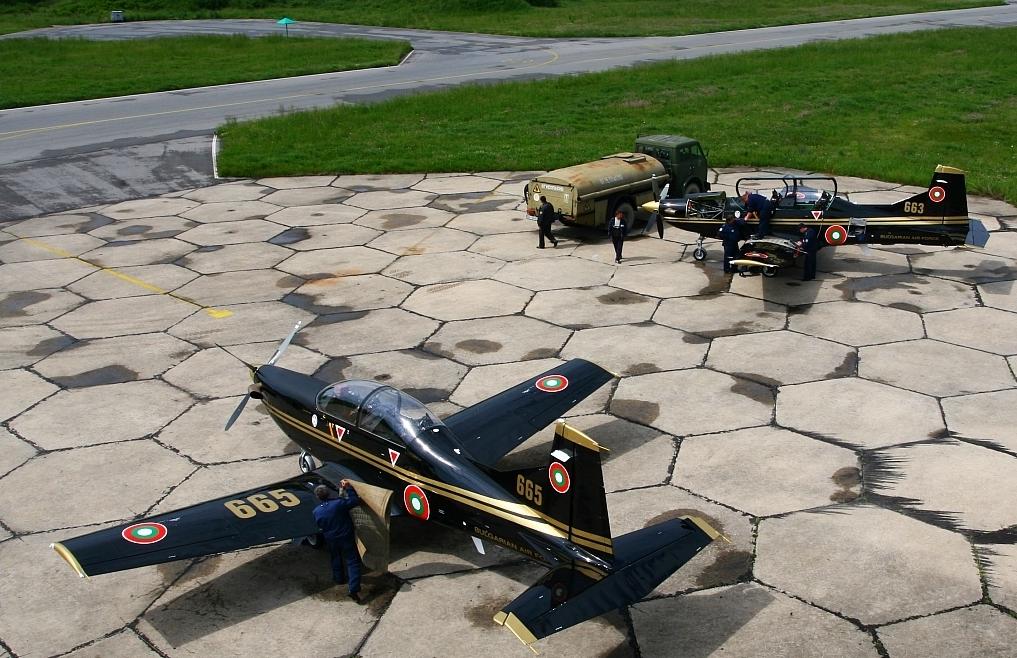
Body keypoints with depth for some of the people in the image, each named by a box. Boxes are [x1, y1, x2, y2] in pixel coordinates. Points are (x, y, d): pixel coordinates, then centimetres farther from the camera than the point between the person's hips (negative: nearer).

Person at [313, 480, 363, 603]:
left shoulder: (316, 512, -11)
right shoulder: (339, 503, -26)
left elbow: (319, 525, 7)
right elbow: (355, 501, -17)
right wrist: (349, 488, -10)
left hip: (331, 540, 4)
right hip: (346, 538, -4)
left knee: (336, 559, 29)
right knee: (352, 562, 2)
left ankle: (339, 578, 49)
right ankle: (354, 589, -6)